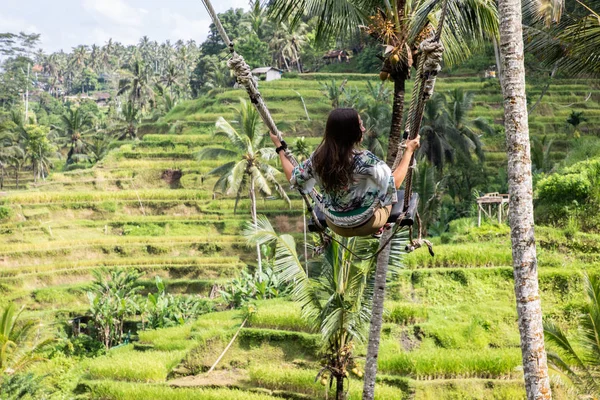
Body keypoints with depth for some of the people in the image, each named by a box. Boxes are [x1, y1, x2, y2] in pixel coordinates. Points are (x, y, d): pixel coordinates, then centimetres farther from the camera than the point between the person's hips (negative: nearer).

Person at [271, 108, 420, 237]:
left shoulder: (318, 157, -16)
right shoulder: (364, 159, -31)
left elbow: (293, 178, -1)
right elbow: (394, 183, -22)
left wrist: (279, 147, 9)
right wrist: (409, 151, -14)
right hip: (365, 224, -4)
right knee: (387, 191, 26)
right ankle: (380, 227, 46)